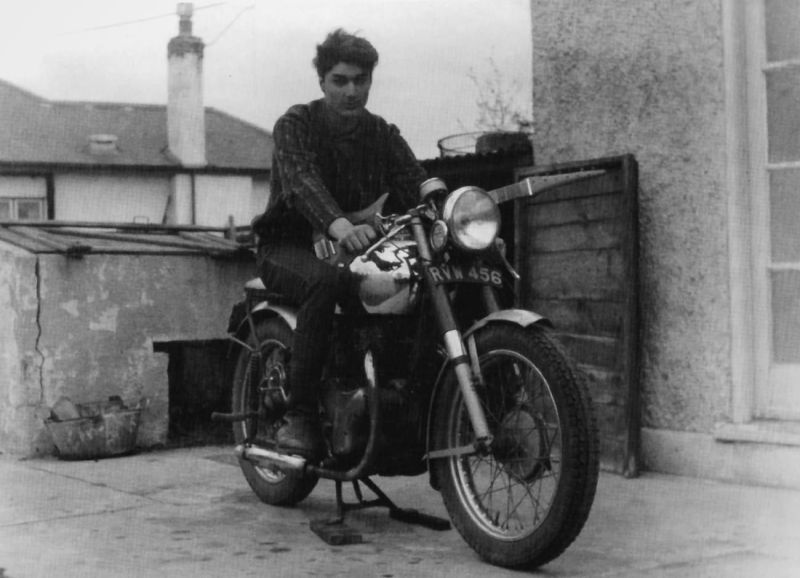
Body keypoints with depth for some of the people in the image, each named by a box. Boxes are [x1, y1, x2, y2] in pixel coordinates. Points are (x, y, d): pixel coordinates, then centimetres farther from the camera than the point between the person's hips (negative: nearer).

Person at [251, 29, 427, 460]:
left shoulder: (383, 134, 10)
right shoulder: (296, 125, -5)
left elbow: (417, 188, -5)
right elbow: (301, 181, -27)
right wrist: (339, 225, -48)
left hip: (356, 247, 5)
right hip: (291, 249, -4)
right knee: (328, 281, -39)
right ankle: (298, 415, -34)